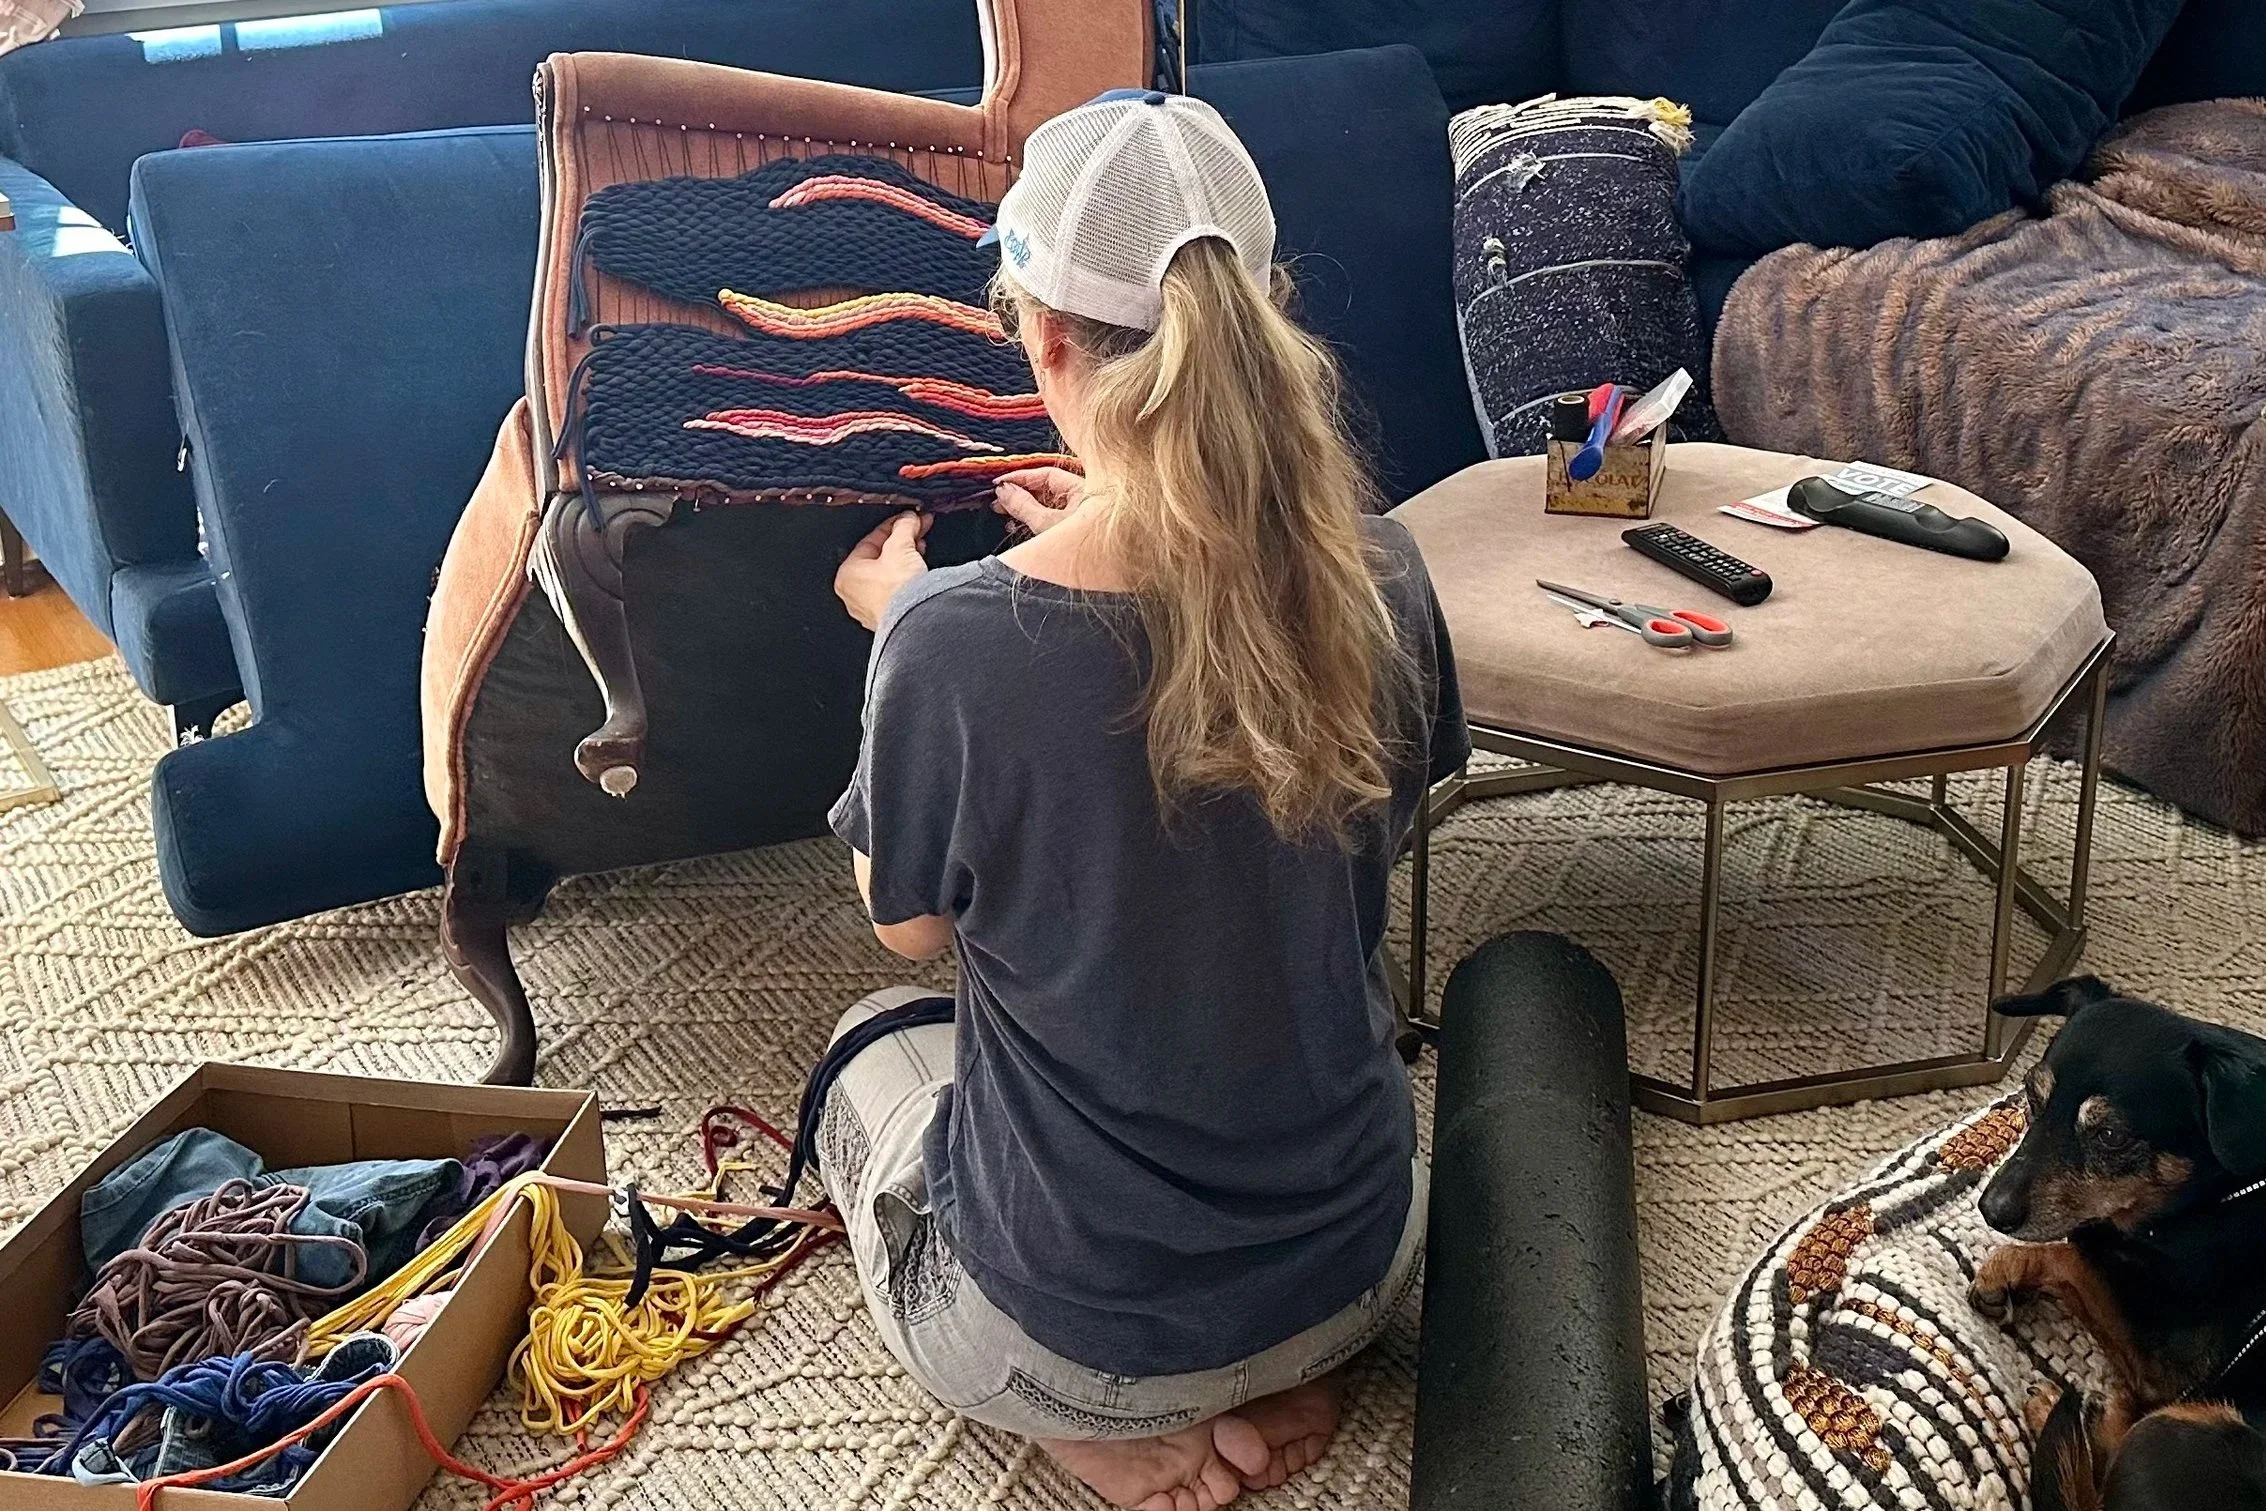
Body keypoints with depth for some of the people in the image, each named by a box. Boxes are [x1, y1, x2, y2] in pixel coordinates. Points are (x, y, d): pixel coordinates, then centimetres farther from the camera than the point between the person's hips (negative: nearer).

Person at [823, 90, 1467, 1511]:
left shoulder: (952, 637, -26)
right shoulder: (1375, 571, -14)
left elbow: (910, 924, -6)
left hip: (1065, 1331, -3)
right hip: (1360, 1273, 4)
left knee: (876, 1038, 28)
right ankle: (1255, 1386, 12)